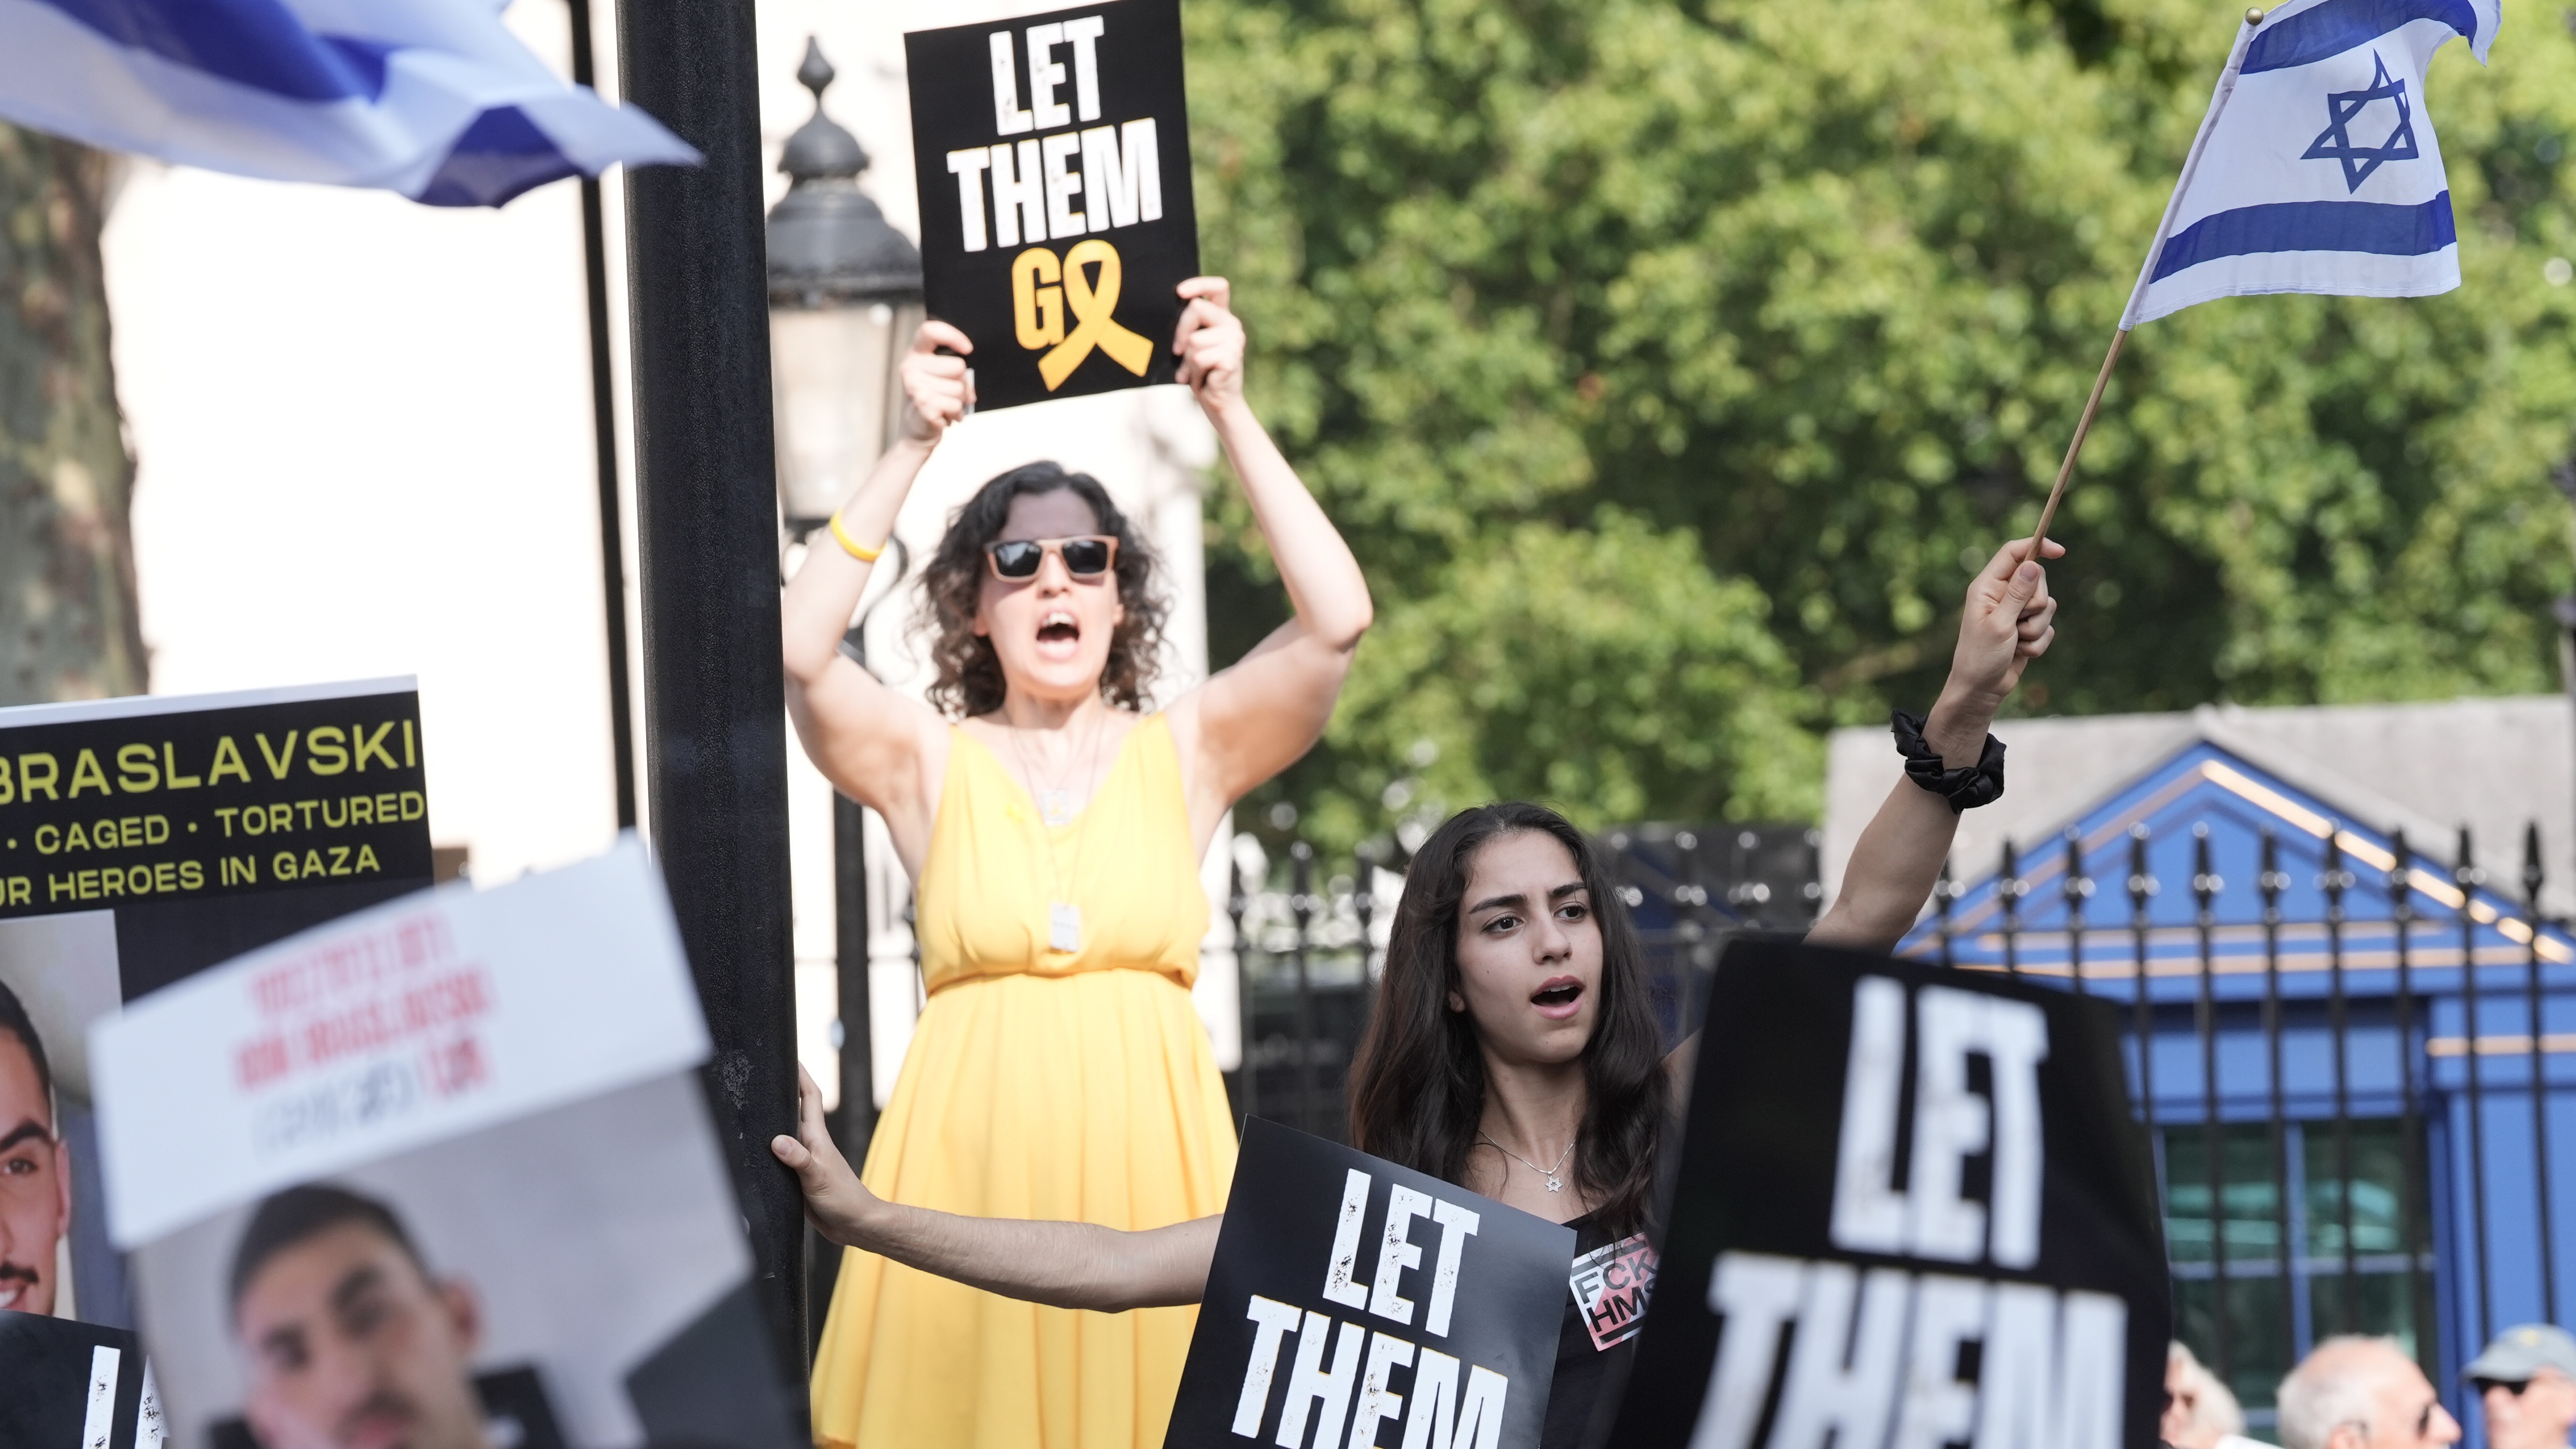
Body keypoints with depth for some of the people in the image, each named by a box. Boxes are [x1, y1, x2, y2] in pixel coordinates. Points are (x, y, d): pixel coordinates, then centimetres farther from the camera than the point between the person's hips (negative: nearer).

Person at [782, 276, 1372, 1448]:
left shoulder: (1182, 754, 8)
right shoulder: (929, 764, 6)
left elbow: (1337, 618, -5)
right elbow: (798, 648, -11)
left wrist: (1229, 414, -7)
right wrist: (912, 449, -12)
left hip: (1149, 1163, 1)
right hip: (973, 1158, -1)